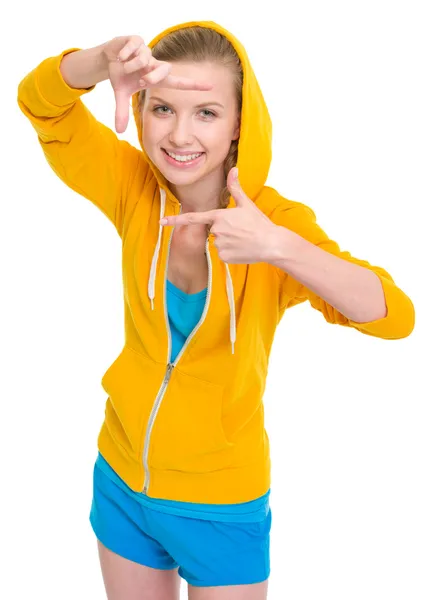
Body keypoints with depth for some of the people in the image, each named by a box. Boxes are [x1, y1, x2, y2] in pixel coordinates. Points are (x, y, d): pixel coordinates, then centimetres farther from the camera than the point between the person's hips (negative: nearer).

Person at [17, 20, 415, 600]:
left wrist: (278, 248, -44)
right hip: (121, 480, 3)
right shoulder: (135, 188, -11)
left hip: (224, 504, -3)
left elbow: (395, 317, -29)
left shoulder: (277, 221, -20)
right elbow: (41, 102, -14)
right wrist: (106, 60, -36)